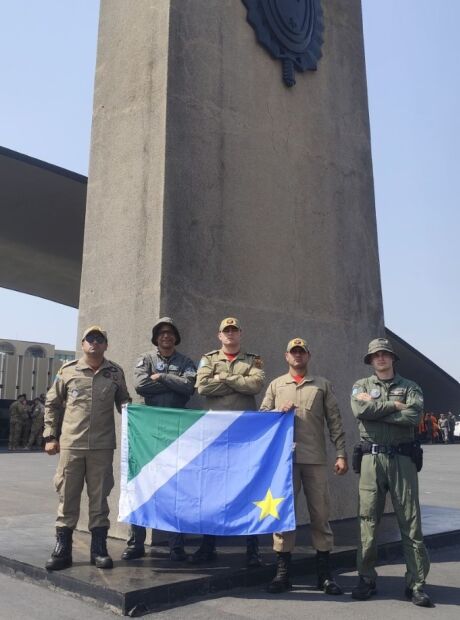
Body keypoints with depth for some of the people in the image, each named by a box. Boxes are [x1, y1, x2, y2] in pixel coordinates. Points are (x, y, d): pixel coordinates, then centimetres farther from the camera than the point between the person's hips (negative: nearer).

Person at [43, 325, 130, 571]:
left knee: (99, 496, 7)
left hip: (102, 445, 0)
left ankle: (99, 548, 18)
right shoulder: (68, 370, 4)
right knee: (67, 496, 6)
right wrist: (50, 436, 5)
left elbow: (123, 402, 13)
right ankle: (62, 549, 18)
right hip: (70, 443, 0)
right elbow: (52, 404, 10)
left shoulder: (115, 372, 5)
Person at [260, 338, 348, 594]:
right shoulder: (276, 385, 13)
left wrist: (341, 453, -2)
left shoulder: (323, 385, 10)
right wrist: (280, 411, -8)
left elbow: (335, 422, 5)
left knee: (320, 513, 4)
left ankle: (325, 573, 15)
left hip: (315, 458, -1)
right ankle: (283, 572, 14)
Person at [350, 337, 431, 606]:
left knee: (411, 522, 1)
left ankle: (417, 583, 10)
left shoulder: (410, 387, 9)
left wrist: (376, 409, -9)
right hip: (372, 459, 0)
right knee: (368, 521, 3)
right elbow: (361, 411, -10)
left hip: (402, 458, 0)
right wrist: (394, 406, -6)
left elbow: (413, 416, -11)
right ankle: (367, 579, 15)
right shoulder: (361, 385, 11)